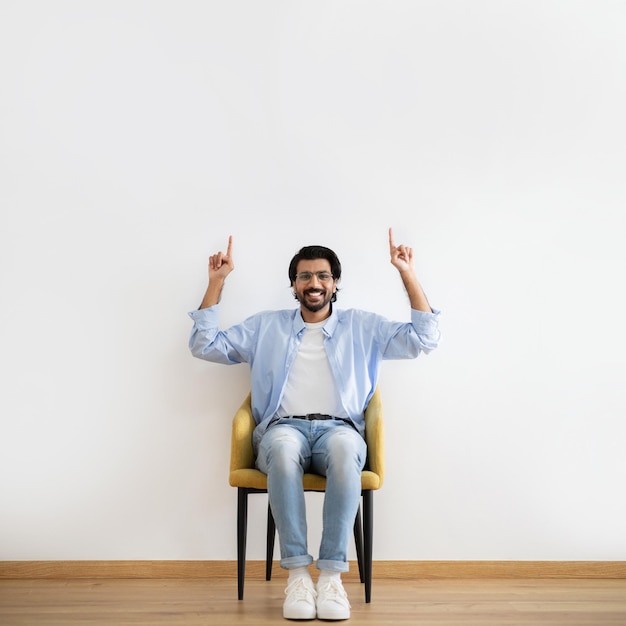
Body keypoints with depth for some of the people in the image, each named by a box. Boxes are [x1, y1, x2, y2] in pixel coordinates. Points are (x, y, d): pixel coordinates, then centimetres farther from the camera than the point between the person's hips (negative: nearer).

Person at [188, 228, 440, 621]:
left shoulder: (363, 327, 19)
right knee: (282, 446, -38)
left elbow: (424, 338, 11)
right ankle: (297, 573, -32)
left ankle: (332, 574, -32)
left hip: (339, 429, 0)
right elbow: (205, 345, 17)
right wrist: (217, 282, 12)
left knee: (345, 448, -38)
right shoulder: (265, 327, 21)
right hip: (284, 427, 0)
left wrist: (409, 275, 4)